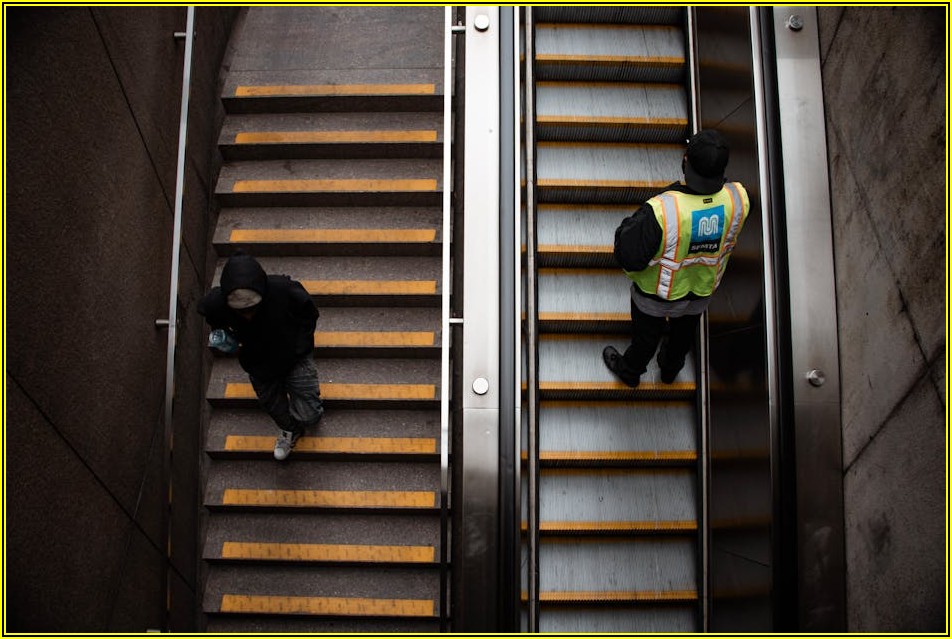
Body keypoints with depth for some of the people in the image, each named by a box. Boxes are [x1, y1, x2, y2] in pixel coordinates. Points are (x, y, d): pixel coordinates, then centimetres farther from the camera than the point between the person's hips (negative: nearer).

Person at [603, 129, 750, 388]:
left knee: (646, 335, 27)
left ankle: (630, 371, 58)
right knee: (684, 332, 34)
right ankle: (671, 368, 65)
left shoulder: (661, 211, -43)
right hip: (703, 289, 4)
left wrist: (627, 227, -16)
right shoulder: (738, 199, -28)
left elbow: (630, 259, -35)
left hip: (657, 294, -4)